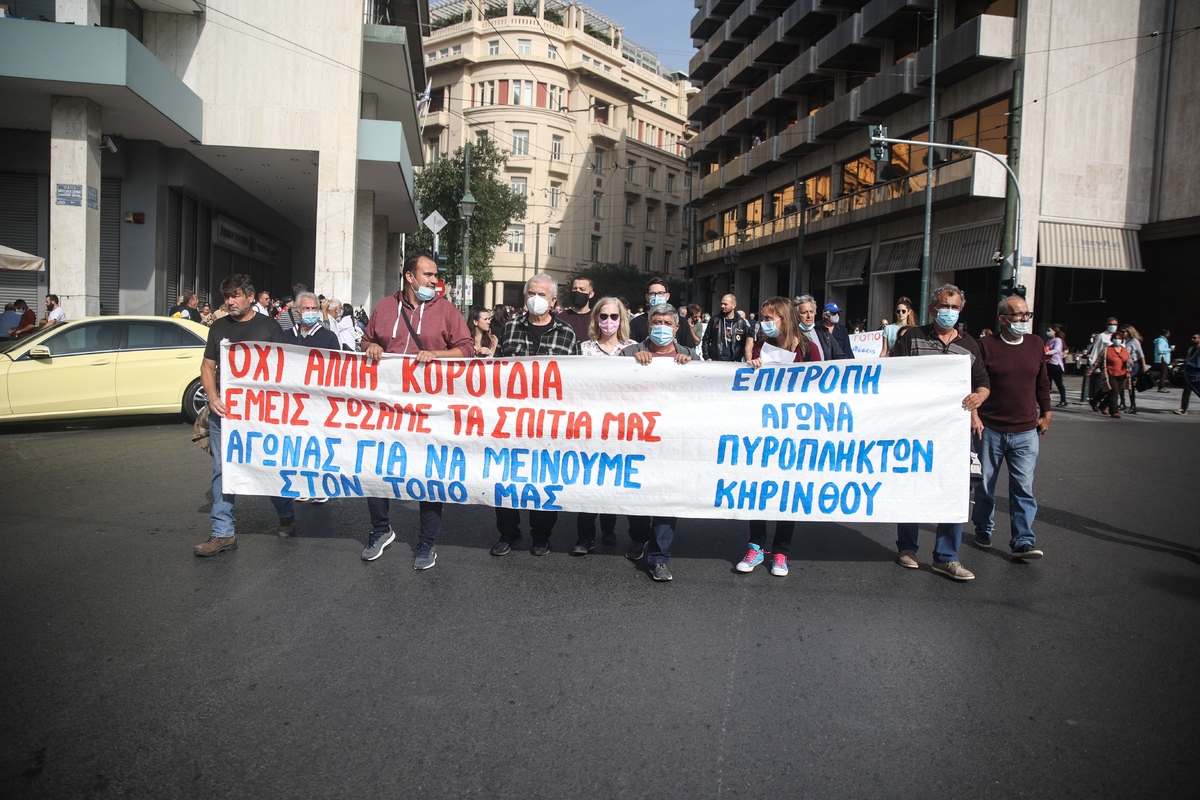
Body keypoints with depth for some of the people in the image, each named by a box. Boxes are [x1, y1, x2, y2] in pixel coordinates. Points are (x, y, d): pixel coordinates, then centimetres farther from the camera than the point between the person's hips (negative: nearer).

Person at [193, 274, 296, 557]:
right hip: (223, 411, 3)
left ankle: (287, 516, 27)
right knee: (222, 471, 4)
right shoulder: (219, 327, 11)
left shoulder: (268, 326, 2)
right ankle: (223, 533, 10)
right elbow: (207, 366, 12)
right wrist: (213, 398, -5)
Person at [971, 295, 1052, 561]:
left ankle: (1023, 542, -1)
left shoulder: (1036, 345, 8)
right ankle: (983, 531, 27)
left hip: (1025, 431, 2)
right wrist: (973, 414, -11)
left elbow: (1043, 382, 16)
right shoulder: (986, 346, -4)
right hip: (989, 429, -2)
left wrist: (1046, 413, 15)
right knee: (985, 484, 10)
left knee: (1023, 488, -4)